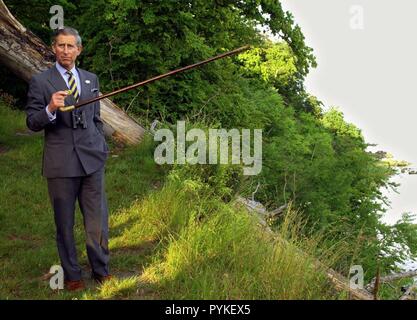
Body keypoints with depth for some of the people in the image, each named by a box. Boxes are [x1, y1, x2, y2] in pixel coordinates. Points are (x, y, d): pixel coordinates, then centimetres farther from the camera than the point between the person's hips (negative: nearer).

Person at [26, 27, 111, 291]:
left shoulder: (91, 79, 12)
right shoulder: (40, 81, -1)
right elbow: (32, 123, -3)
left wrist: (102, 148, 16)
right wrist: (50, 109, -22)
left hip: (92, 160, 3)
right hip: (61, 163, -3)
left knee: (98, 220, 7)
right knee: (65, 223, 8)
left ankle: (101, 270, 23)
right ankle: (72, 275, 21)